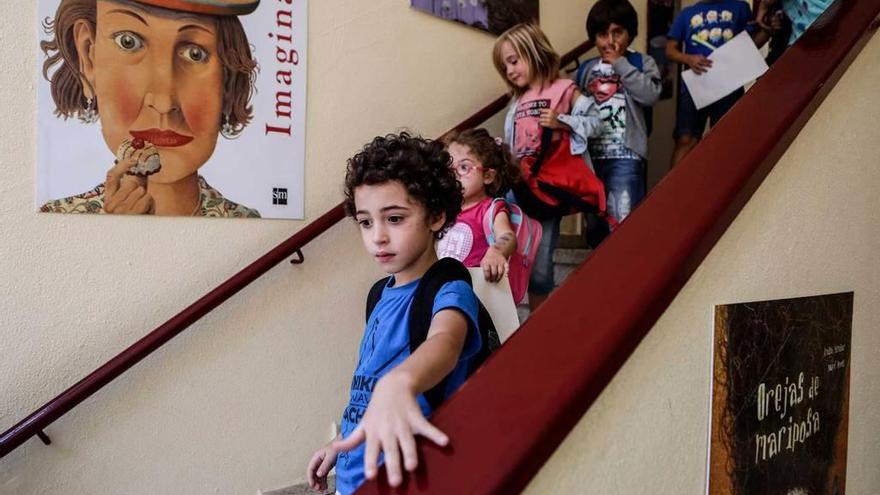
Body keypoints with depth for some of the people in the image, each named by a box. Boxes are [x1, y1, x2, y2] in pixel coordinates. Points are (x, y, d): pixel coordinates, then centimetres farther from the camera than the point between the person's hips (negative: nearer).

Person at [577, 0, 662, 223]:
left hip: (625, 155, -4)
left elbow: (650, 95, -15)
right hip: (590, 155, 4)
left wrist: (620, 63, -8)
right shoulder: (585, 69, 13)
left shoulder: (642, 63, 3)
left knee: (623, 222, -12)